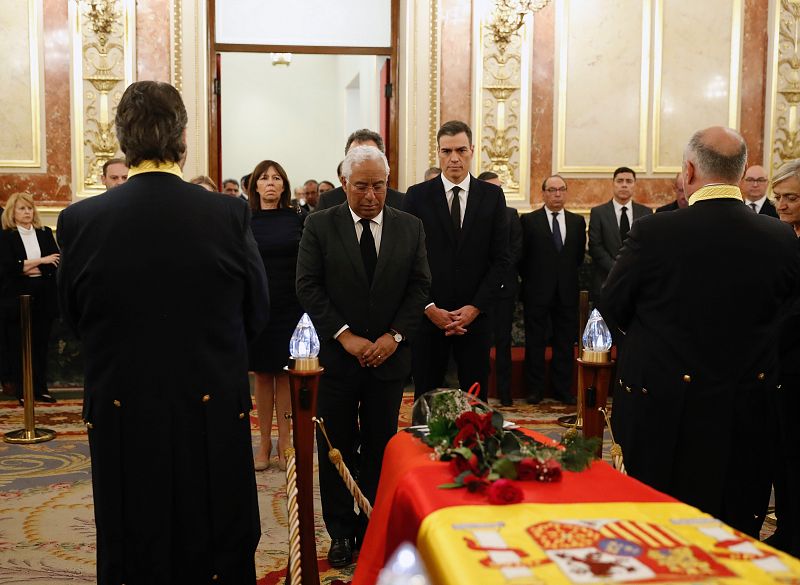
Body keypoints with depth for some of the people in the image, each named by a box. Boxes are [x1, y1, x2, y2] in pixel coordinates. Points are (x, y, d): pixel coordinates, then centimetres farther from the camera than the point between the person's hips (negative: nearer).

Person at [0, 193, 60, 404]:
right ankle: (22, 391, 9)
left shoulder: (45, 233, 10)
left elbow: (56, 262, 0)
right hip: (17, 299, -3)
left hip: (44, 299, 3)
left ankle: (40, 389, 14)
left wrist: (28, 269, -9)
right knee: (19, 345, 1)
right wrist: (40, 261, -13)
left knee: (41, 344, 6)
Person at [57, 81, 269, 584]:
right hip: (214, 414, -1)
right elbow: (257, 313, -2)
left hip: (121, 416, 1)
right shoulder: (230, 216, -13)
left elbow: (75, 318, 3)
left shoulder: (80, 221, -10)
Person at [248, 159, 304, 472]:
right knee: (262, 373, 7)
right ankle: (264, 442, 17)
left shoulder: (297, 219, 0)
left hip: (290, 307, 0)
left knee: (285, 373, 5)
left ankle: (284, 440, 15)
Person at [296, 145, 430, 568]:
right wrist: (345, 336, -12)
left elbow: (419, 286, 4)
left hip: (390, 355, 1)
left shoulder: (410, 228, 5)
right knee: (337, 449, 6)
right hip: (337, 355, -1)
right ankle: (341, 531, 19)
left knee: (381, 448, 9)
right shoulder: (319, 226, -1)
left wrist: (394, 335, -9)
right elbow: (308, 286, -5)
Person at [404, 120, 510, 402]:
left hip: (475, 315, 1)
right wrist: (429, 307, -9)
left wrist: (475, 307, -7)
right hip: (428, 315, -1)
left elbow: (501, 258, 1)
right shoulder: (417, 196, 2)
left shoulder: (492, 196, 4)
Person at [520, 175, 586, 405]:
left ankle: (563, 389, 16)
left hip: (567, 291, 3)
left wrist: (568, 277, 7)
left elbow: (579, 256, 11)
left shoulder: (577, 221, 8)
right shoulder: (529, 220, -2)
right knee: (535, 341, 4)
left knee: (565, 343, 7)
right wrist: (531, 280, 3)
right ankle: (535, 389, 13)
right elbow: (522, 257, 1)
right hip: (537, 291, -3)